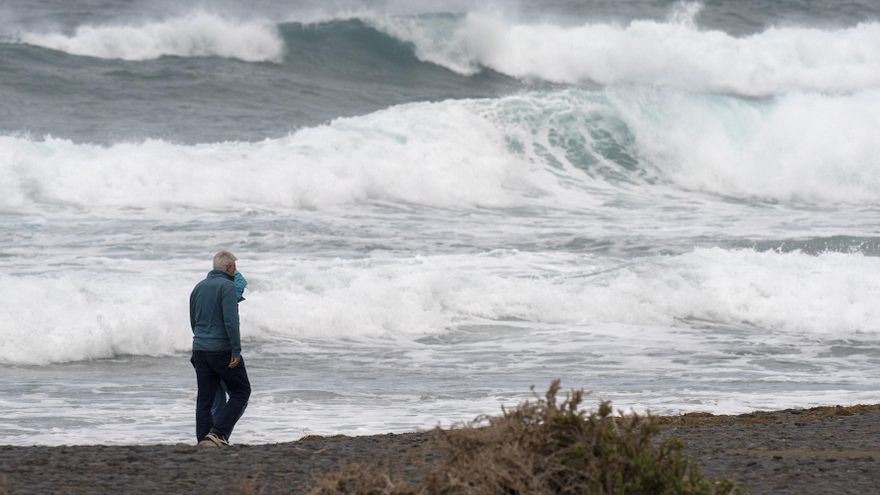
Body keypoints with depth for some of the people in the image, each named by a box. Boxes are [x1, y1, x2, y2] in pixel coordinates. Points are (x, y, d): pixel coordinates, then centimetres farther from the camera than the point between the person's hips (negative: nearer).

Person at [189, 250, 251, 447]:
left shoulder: (198, 287, 12)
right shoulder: (227, 286, -11)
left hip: (200, 350, 7)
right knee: (241, 392, 3)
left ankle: (203, 439, 4)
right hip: (222, 349, -7)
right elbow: (231, 320, -19)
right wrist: (236, 351, -18)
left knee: (205, 398, 8)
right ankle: (218, 433, -8)